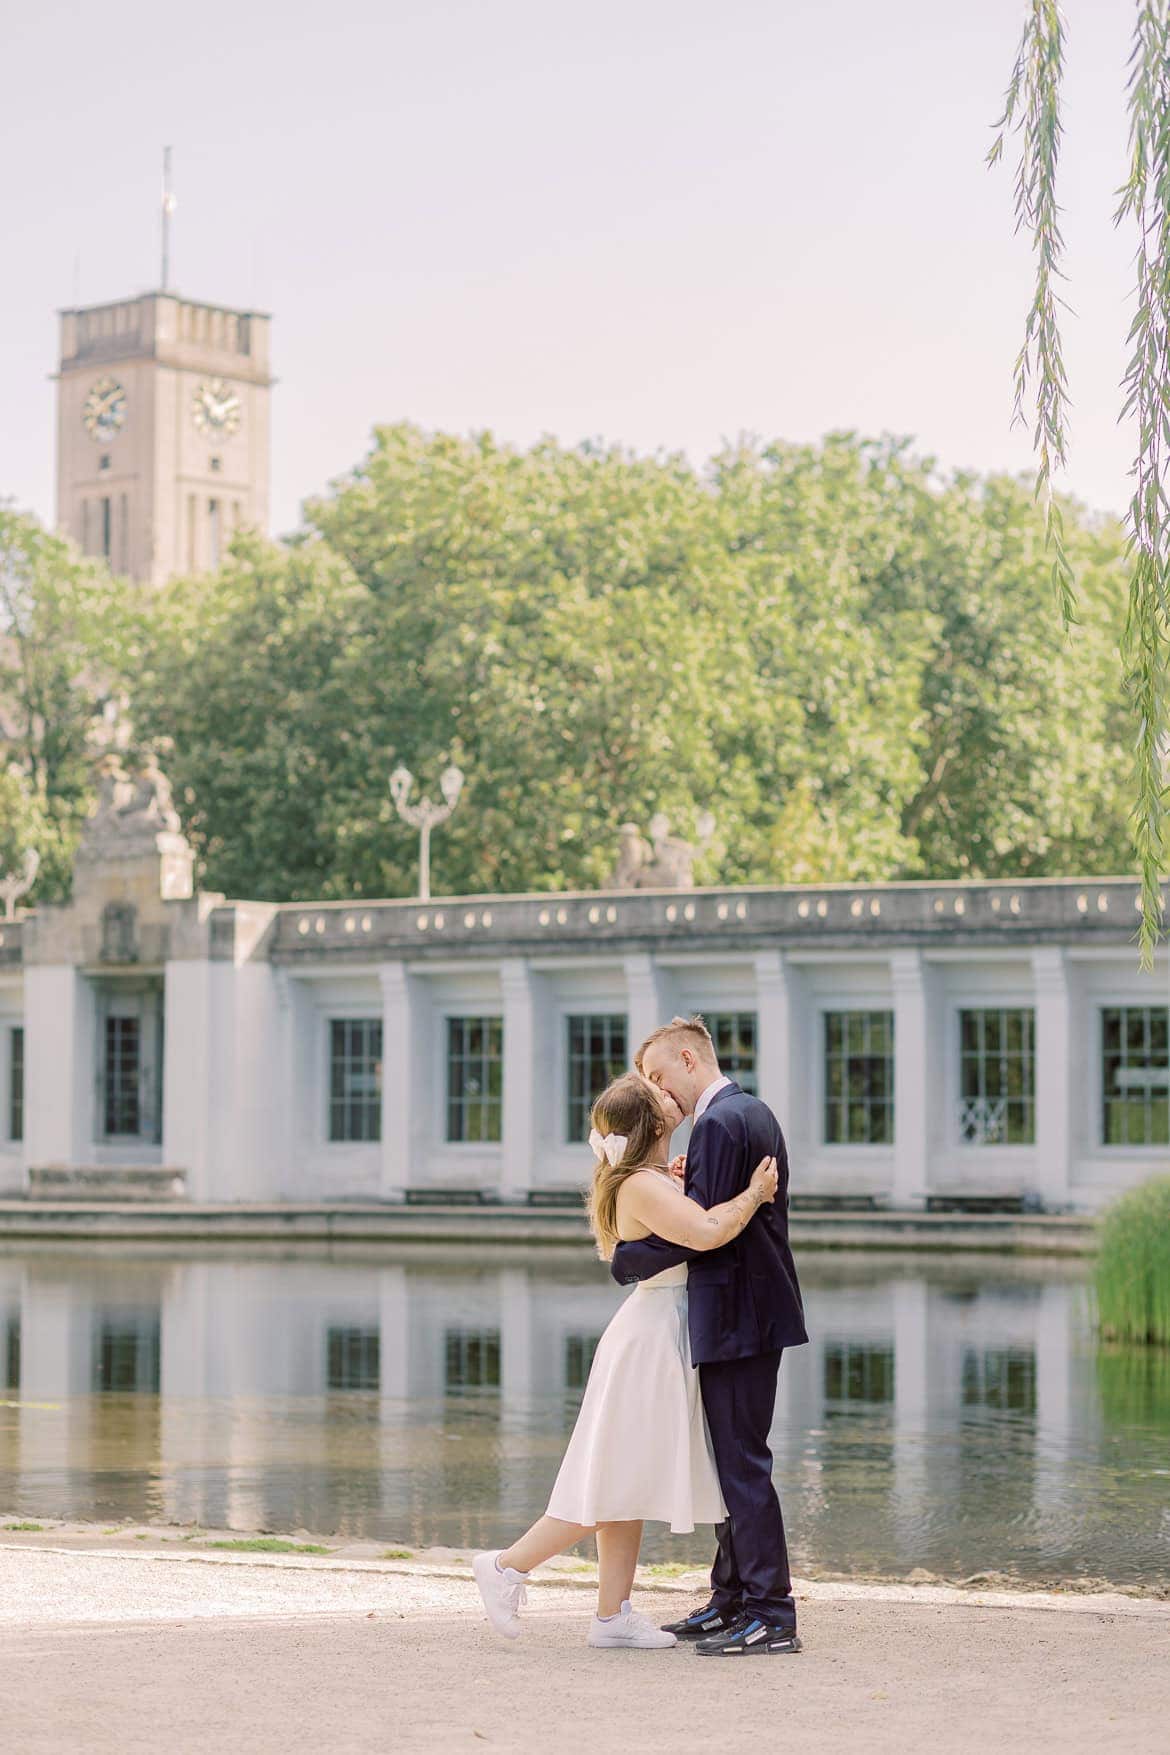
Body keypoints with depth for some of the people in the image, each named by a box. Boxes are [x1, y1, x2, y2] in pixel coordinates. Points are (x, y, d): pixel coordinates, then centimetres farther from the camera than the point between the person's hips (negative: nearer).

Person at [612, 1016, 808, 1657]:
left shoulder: (718, 1124, -16)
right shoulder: (755, 1113, 16)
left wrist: (626, 1260, -10)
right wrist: (686, 1184, 6)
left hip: (734, 1317, -11)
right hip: (756, 1312, 11)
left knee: (742, 1462, -8)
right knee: (732, 1459, 16)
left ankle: (772, 1617, -6)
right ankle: (732, 1599, 23)